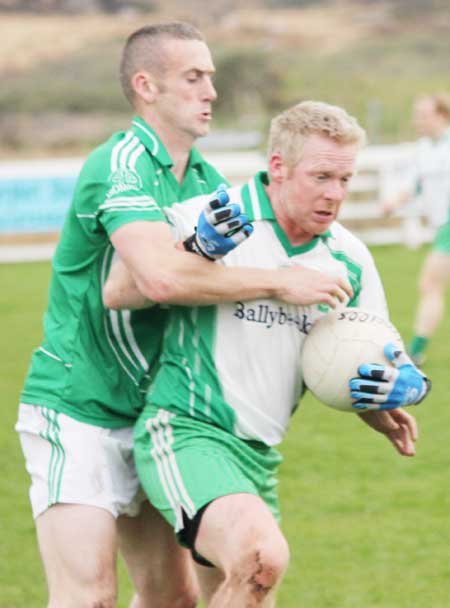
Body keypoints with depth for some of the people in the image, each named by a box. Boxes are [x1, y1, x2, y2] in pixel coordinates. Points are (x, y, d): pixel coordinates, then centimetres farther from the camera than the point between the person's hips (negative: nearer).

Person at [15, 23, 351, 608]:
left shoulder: (207, 181, 10)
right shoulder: (120, 164, -18)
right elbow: (163, 276, -33)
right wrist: (280, 281, -27)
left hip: (146, 417, 8)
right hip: (75, 413, -8)